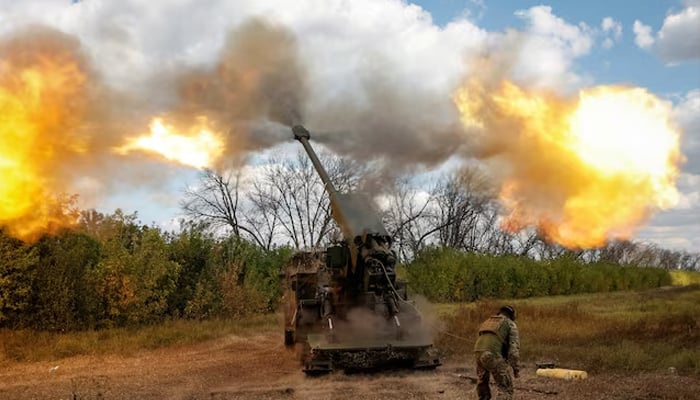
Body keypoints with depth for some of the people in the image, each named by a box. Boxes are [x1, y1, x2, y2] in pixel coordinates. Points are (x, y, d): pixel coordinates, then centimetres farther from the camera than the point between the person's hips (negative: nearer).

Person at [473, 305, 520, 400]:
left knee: (482, 383, 27)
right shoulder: (511, 324, 13)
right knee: (505, 388, 3)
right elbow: (514, 347, 1)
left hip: (478, 353, 6)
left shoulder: (487, 322, 32)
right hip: (493, 355, -6)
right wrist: (515, 367, 4)